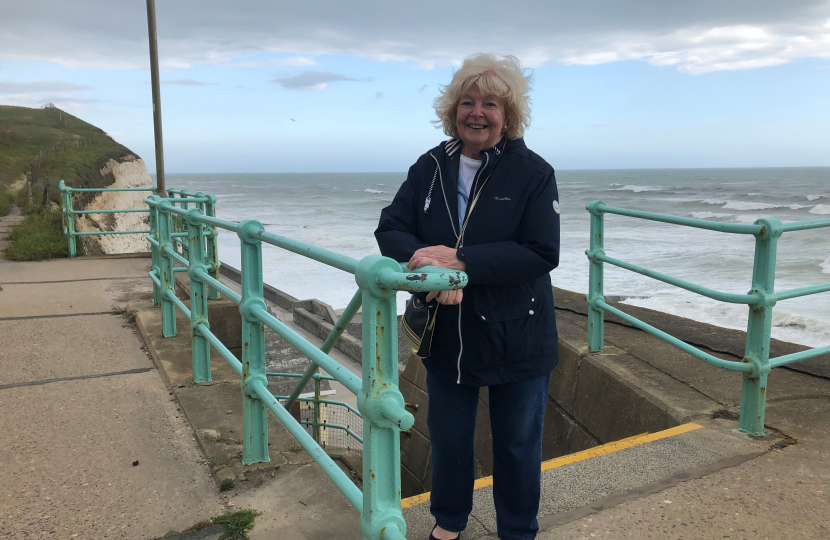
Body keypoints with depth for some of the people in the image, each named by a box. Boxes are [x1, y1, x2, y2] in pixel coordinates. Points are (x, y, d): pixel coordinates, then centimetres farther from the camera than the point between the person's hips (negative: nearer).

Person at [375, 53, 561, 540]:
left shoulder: (534, 172, -11)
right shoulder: (430, 167, 1)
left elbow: (542, 254, -20)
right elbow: (390, 230, -5)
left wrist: (458, 259, -27)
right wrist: (428, 265, -27)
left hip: (517, 339, -3)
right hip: (447, 335, 3)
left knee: (517, 443, 15)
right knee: (448, 437, 20)